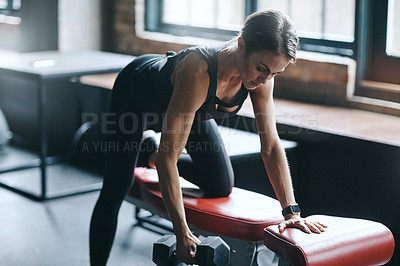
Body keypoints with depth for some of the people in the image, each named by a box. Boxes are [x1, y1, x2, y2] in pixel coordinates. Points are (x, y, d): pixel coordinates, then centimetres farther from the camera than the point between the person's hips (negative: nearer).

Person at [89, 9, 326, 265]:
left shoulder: (262, 74, -30)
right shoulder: (198, 72, -47)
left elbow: (271, 146, -22)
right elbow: (169, 156, -42)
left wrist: (292, 211, -27)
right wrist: (182, 232, -39)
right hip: (136, 89, -5)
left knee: (222, 188, 5)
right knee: (115, 191, -7)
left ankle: (152, 155, 27)